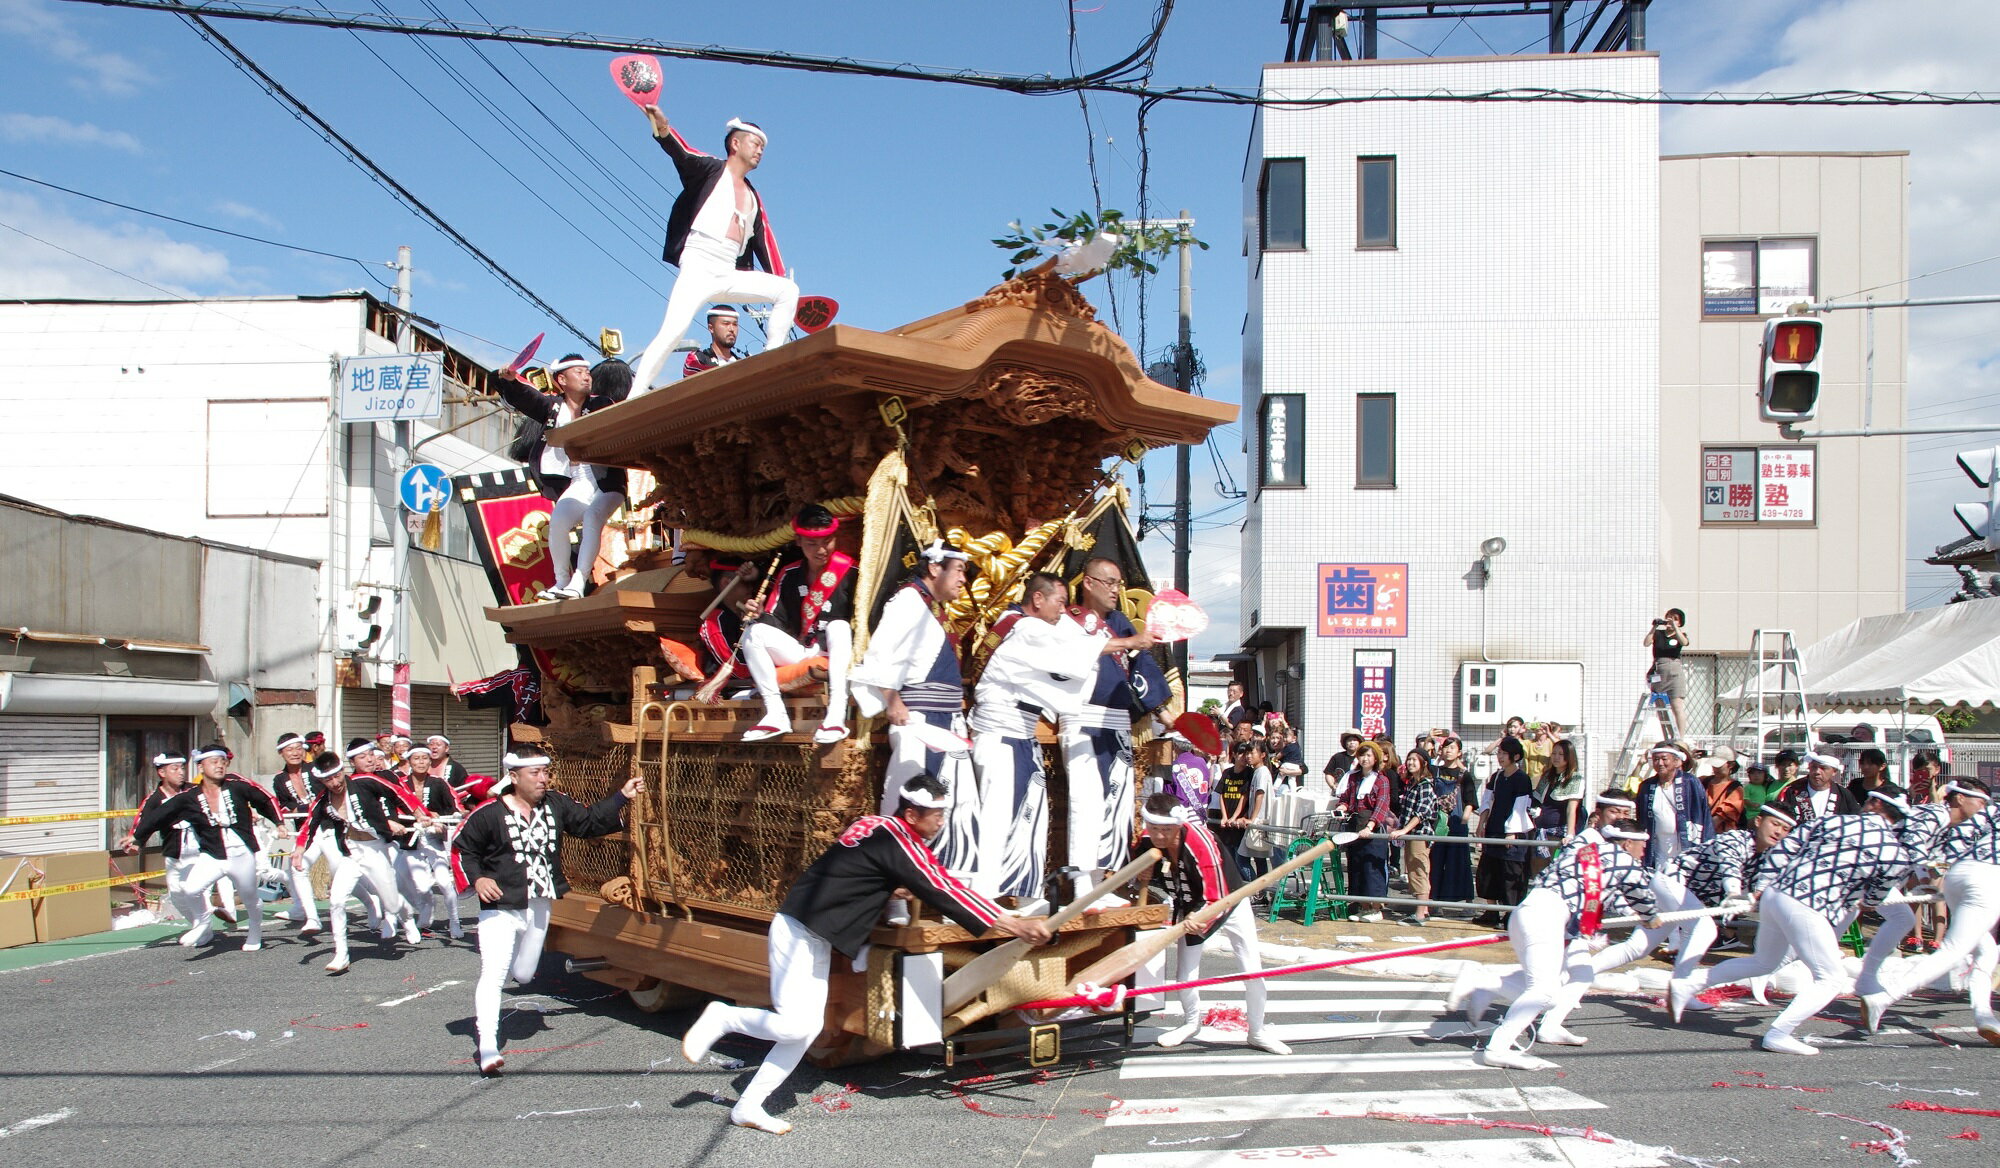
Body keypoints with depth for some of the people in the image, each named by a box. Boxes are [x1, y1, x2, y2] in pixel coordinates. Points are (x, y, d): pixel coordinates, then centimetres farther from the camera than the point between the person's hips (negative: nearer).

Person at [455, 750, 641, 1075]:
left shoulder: (556, 804, -2)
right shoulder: (489, 814, -15)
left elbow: (589, 822, 5)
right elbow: (463, 848, -3)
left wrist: (621, 797, -3)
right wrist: (477, 878, -16)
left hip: (540, 908, 5)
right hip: (500, 908, -5)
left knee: (523, 975, 17)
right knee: (493, 974, -14)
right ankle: (487, 1046, -10)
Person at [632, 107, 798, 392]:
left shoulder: (753, 196, 24)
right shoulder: (711, 168, 9)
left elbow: (764, 241, 21)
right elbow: (682, 154, -11)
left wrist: (780, 283, 13)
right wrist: (663, 130, -33)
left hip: (731, 275, 6)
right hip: (699, 268, -6)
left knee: (788, 290, -8)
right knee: (674, 331, -21)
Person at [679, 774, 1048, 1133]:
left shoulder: (874, 827, 9)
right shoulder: (897, 841, -17)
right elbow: (944, 891, -20)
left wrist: (895, 888, 10)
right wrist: (1013, 925, -19)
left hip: (817, 938, 10)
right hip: (797, 933, -10)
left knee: (809, 1027, 8)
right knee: (794, 1024, -16)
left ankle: (748, 1108, 13)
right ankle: (723, 1017, 7)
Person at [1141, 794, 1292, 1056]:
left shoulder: (1202, 842, -36)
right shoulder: (1148, 843, -21)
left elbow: (1217, 899, -34)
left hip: (1229, 902, -4)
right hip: (1190, 908, 4)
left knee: (1253, 972, -7)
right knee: (1184, 975, -2)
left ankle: (1257, 1032, 14)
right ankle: (1191, 1023, 27)